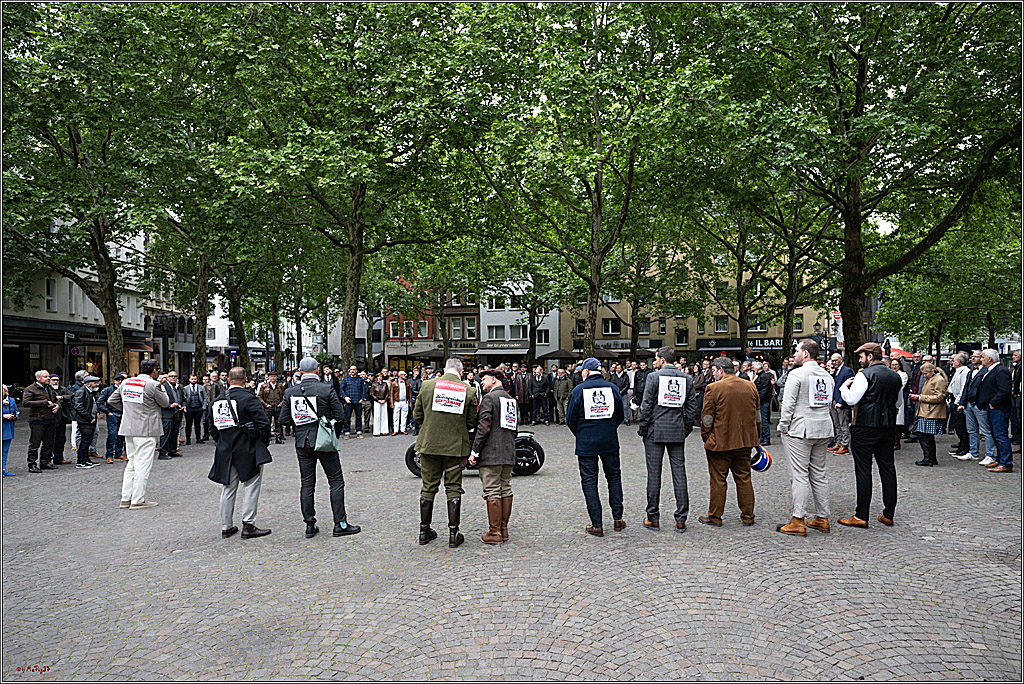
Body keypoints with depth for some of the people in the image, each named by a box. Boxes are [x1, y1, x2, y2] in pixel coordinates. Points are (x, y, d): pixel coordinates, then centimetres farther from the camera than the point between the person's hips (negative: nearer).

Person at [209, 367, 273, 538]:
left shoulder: (217, 402, 7)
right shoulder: (250, 399, -13)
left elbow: (213, 429, 14)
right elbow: (264, 423, -18)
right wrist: (263, 444, -3)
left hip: (225, 453, 6)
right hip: (248, 451, -6)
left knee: (228, 489, 14)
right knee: (251, 486, 3)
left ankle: (226, 527, 21)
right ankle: (248, 526, 3)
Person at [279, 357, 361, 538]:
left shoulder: (290, 392, 0)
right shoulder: (327, 389, -10)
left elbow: (284, 420, 1)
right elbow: (338, 415, -8)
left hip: (302, 443, 4)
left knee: (307, 484, 11)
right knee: (336, 482, 4)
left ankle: (310, 525, 15)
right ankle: (340, 524, 4)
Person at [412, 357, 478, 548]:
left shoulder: (427, 385, -4)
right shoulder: (469, 391, -5)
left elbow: (417, 415, 3)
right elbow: (471, 423, 0)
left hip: (429, 444, 1)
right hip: (455, 445, -1)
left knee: (428, 487, 12)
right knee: (453, 489, 8)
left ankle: (424, 531, 21)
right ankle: (453, 534, 10)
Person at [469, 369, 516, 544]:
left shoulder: (489, 398, -8)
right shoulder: (511, 399, 17)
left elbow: (484, 426, -15)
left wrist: (474, 451, -12)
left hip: (491, 453, -8)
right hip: (509, 454, 8)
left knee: (492, 492, -5)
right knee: (506, 489, 10)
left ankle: (494, 533, -3)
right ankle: (504, 530, 16)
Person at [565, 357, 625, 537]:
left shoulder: (579, 390, -6)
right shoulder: (612, 388, 3)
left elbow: (570, 419, -2)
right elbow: (620, 416, 10)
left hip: (586, 444, -3)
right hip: (610, 442, 3)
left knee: (589, 481, 3)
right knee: (614, 477, 17)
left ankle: (597, 525, 3)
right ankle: (618, 518, 19)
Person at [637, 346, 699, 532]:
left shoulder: (653, 377, -5)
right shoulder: (687, 379, 7)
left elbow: (646, 405, -9)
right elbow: (693, 407, 7)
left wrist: (643, 428, 0)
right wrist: (686, 428, 14)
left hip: (655, 432, -3)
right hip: (678, 433, 3)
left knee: (654, 474, 3)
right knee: (679, 474, 6)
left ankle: (653, 518, 9)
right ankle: (681, 520, 9)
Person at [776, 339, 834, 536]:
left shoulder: (796, 374, -11)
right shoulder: (828, 376, 13)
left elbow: (788, 404, -14)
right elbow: (830, 403, 18)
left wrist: (783, 428, -5)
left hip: (800, 431, -7)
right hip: (823, 431, 7)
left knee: (800, 475, -6)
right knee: (819, 474, 13)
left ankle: (798, 521, -4)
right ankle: (822, 519, 18)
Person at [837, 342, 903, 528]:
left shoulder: (865, 375, -11)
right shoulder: (895, 376, 10)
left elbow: (851, 400, -17)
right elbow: (897, 401, 22)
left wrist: (844, 386, 0)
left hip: (865, 428, -7)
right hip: (888, 427, 7)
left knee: (863, 470, -3)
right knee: (888, 469, 11)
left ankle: (861, 516, 0)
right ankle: (888, 514, 17)